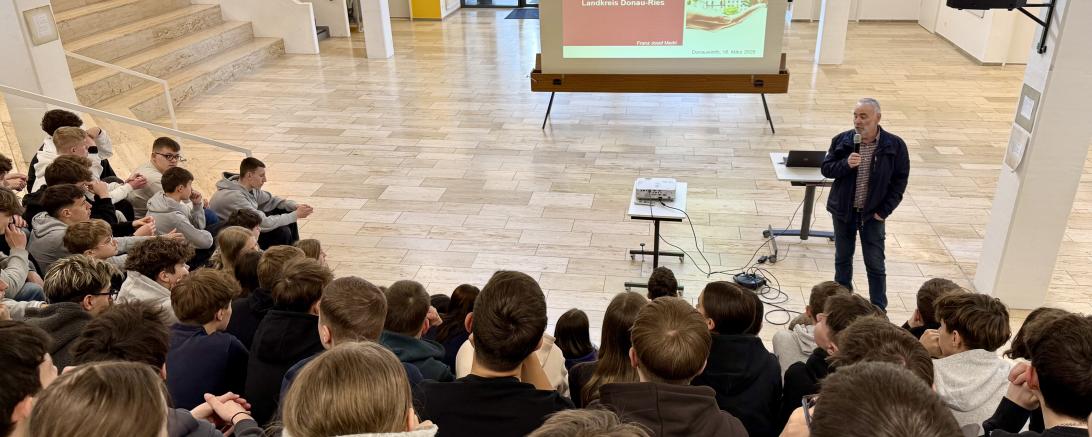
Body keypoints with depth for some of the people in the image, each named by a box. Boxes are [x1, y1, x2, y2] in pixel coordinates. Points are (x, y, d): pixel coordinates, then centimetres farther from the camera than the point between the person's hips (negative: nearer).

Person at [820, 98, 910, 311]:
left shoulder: (894, 145, -10)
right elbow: (826, 169, -2)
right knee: (842, 258, 17)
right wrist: (846, 163, -24)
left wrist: (884, 210, -9)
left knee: (875, 264, 2)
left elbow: (900, 180, -4)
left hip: (872, 214, -2)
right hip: (843, 211, 2)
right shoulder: (842, 140, -6)